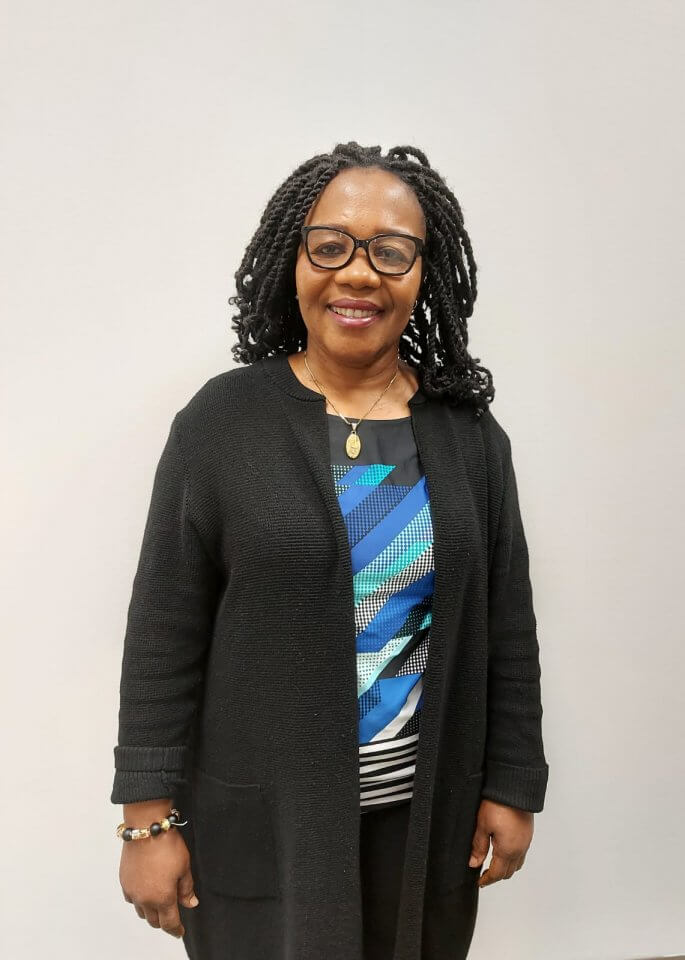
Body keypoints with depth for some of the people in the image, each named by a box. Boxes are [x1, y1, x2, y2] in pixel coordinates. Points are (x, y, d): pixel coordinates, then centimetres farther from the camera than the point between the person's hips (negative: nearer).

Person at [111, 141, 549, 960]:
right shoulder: (221, 422, -9)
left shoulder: (469, 432, -1)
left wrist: (512, 784, 4)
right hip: (262, 815, -2)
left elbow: (506, 624, 3)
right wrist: (149, 816, -7)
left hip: (427, 810, 3)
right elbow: (164, 634, -8)